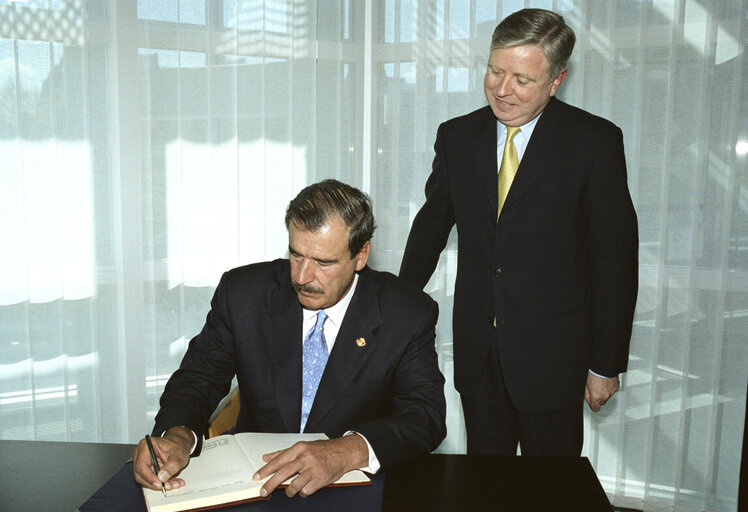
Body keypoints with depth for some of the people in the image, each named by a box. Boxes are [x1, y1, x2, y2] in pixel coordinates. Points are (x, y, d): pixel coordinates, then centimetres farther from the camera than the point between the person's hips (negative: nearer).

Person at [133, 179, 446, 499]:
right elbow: (198, 377, 1)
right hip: (252, 481, 2)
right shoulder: (242, 292, -5)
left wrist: (349, 451, -34)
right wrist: (178, 436, -22)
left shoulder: (409, 315, -10)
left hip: (354, 491, -1)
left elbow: (426, 415, -14)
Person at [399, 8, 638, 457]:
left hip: (553, 354, -3)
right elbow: (431, 223, 12)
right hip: (476, 349, 3)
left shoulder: (596, 142, -8)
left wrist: (607, 364, -5)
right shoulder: (457, 137, 2)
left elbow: (615, 257, -6)